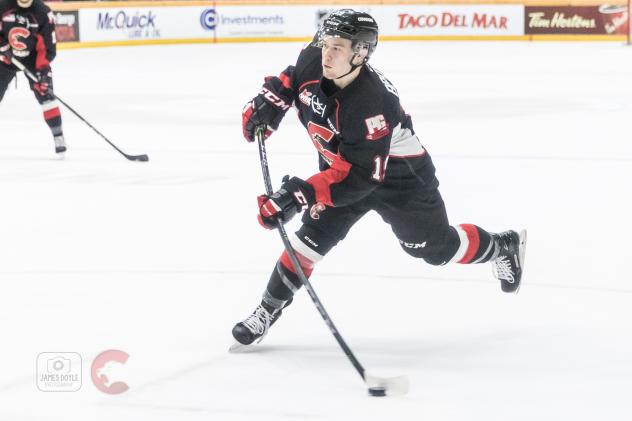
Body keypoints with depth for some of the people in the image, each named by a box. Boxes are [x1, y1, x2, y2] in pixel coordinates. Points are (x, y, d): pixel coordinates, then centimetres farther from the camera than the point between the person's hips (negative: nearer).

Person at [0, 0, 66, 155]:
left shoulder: (43, 13, -19)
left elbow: (48, 46, -17)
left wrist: (43, 70, -25)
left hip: (33, 57, -2)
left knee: (45, 93, -14)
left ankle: (58, 135, -9)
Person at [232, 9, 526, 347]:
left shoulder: (370, 104, -42)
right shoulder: (313, 60, -21)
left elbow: (357, 176, -41)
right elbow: (292, 79, 7)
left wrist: (302, 194, -47)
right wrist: (269, 101, -10)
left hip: (400, 177, -6)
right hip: (342, 163, 6)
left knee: (435, 247, 11)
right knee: (315, 233, -10)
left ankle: (503, 247, 37)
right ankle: (270, 307, -1)